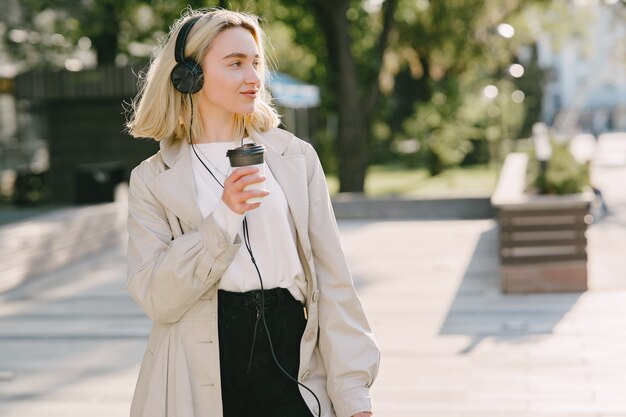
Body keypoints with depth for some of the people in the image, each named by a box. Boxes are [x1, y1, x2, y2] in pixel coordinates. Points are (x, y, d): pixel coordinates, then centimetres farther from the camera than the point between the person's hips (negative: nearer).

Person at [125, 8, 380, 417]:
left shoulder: (296, 157, 6)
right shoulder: (154, 180, 2)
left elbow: (333, 283, 3)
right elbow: (155, 298, -8)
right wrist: (224, 217, -17)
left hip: (292, 364, 2)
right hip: (201, 383, -1)